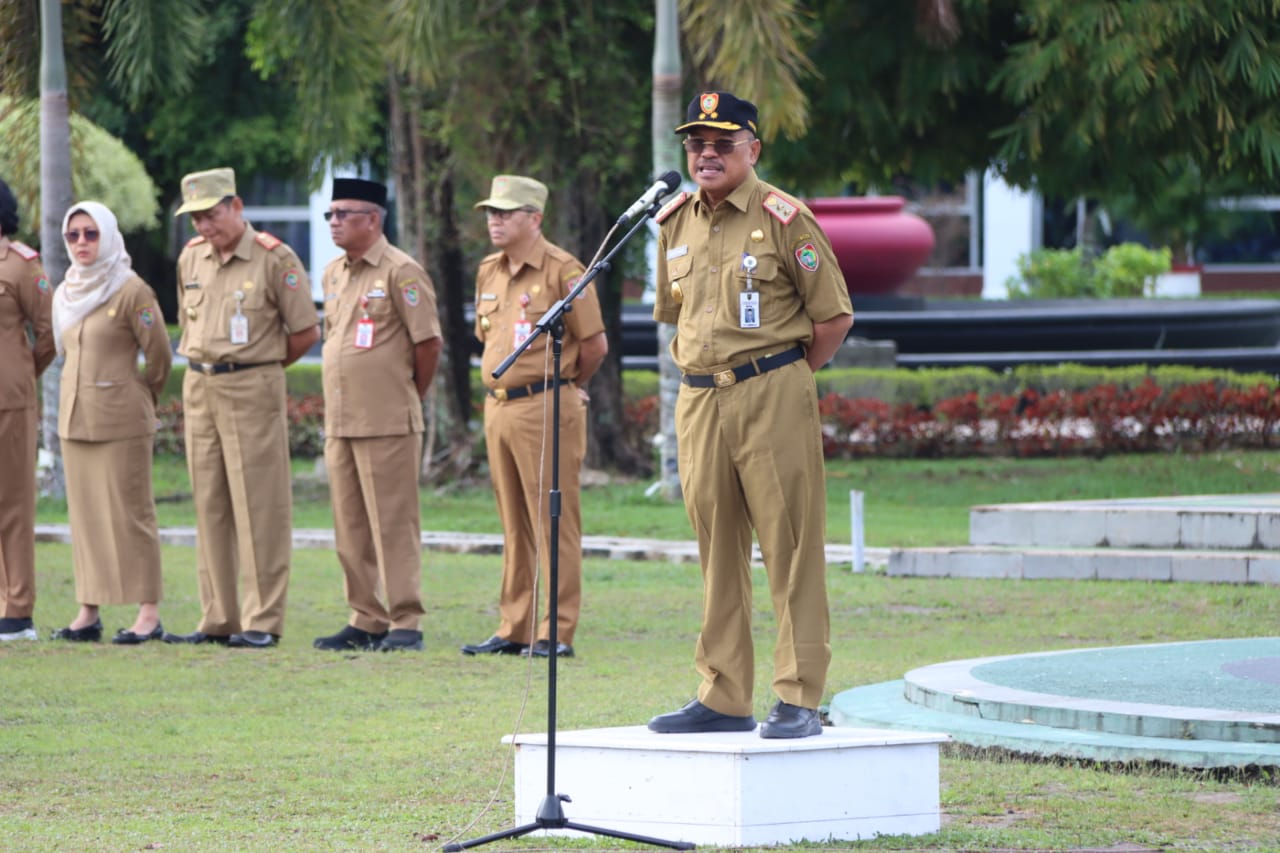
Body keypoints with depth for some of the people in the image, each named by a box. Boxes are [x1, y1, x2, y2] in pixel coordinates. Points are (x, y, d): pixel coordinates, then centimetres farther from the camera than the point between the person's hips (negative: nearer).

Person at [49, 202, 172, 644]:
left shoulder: (132, 292, -10)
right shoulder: (65, 294, 11)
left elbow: (159, 356, -7)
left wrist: (139, 399, 5)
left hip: (121, 421, -7)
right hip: (74, 418, 7)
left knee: (131, 512, -5)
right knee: (84, 514, 7)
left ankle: (148, 613, -3)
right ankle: (88, 613, 9)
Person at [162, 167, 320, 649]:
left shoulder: (274, 259, -9)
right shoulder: (191, 258, 9)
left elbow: (306, 331, -4)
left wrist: (259, 368, 4)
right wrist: (204, 366, 15)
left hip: (252, 390, -6)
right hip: (199, 390, 6)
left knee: (258, 507, -6)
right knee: (210, 506, 7)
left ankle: (262, 622, -4)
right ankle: (218, 620, 12)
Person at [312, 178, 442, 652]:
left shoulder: (401, 272, -8)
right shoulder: (333, 275, 16)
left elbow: (428, 343, -7)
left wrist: (409, 399, 2)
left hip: (387, 424, -8)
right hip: (339, 421, 8)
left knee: (393, 524, -6)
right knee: (351, 529, 9)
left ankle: (405, 623, -4)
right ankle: (366, 621, 15)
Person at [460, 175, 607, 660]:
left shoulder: (561, 270, -9)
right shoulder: (489, 273, 13)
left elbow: (595, 344, -5)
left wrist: (566, 385, 8)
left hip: (545, 407, -7)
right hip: (498, 405, 7)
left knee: (553, 521, -5)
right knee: (513, 525, 11)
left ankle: (557, 633, -3)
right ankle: (513, 629, 15)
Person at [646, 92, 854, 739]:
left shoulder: (784, 219, -6)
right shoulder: (675, 223, 12)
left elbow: (834, 316, -4)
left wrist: (780, 380, 0)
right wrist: (707, 377, 14)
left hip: (773, 398, -6)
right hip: (698, 402, 6)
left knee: (790, 547, -6)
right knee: (716, 551, 9)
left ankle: (799, 700, -5)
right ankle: (723, 698, 14)